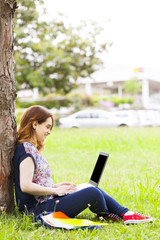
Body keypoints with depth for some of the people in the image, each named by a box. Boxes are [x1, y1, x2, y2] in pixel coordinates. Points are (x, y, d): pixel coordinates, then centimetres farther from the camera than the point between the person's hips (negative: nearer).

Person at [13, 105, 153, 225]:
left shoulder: (31, 148, 17)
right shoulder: (27, 149, -15)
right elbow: (25, 186, -24)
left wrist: (56, 186, 8)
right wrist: (55, 190, -14)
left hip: (43, 204, 11)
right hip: (39, 208, -11)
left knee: (94, 190, 9)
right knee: (92, 193, -16)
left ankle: (125, 214, 9)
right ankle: (104, 215, 15)